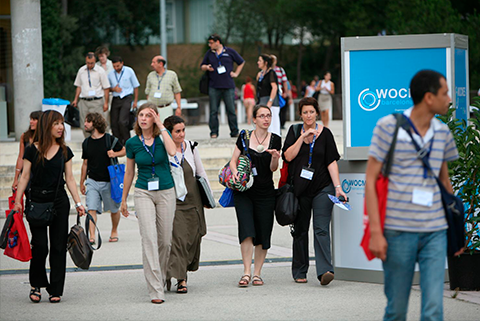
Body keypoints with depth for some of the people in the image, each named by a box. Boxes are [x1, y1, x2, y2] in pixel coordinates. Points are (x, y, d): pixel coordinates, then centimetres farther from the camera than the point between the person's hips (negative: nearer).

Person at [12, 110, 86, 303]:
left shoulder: (64, 151, 6)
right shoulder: (32, 150, -1)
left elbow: (69, 179, 8)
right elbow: (25, 177, 0)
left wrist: (78, 203, 2)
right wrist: (18, 200, -8)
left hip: (59, 201, 2)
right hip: (37, 201, -2)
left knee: (58, 246, 1)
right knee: (40, 245, -7)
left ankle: (56, 290, 8)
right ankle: (36, 284, 13)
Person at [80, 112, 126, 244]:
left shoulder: (110, 139, -6)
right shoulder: (86, 143, 6)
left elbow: (124, 150, 7)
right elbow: (85, 163, 14)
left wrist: (115, 154, -16)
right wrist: (82, 183, 16)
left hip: (109, 181, -2)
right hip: (92, 181, 2)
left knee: (114, 209, 11)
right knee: (91, 209, -13)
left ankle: (114, 231, 34)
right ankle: (92, 236, -16)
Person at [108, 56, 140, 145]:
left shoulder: (129, 71, 1)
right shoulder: (111, 74, 8)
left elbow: (135, 86, 6)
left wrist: (135, 101, 3)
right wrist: (114, 89, -6)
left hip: (127, 98, -4)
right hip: (115, 100, 4)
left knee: (122, 122, -19)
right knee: (114, 123, -1)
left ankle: (127, 143, -6)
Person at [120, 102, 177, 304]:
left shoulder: (163, 136, -1)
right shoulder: (132, 143, 2)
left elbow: (172, 152, -23)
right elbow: (129, 172, 12)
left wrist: (161, 126, -17)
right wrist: (123, 200, 17)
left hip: (166, 192, 1)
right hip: (143, 193, -1)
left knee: (165, 240, 6)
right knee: (149, 238, -14)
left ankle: (161, 279, 30)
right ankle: (155, 290, -19)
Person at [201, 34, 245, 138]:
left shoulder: (230, 52, 5)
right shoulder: (209, 53, 11)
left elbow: (241, 62, 16)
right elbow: (202, 66, 18)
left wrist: (236, 73, 8)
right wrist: (206, 67, -4)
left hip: (228, 86, -1)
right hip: (214, 86, 2)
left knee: (231, 110, -1)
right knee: (213, 111, -1)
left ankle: (235, 132, 6)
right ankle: (214, 132, 4)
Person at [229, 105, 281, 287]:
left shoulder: (275, 140, 3)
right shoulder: (244, 137, 3)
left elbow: (273, 169, 0)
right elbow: (233, 160, 5)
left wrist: (275, 158, -21)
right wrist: (235, 173, -15)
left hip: (265, 192, 1)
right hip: (244, 191, -1)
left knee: (263, 234, 1)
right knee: (247, 231, -13)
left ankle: (257, 273, 11)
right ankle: (246, 272, -13)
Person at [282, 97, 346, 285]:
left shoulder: (325, 133, 3)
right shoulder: (294, 131, 7)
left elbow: (331, 162, -1)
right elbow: (288, 156, -5)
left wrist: (338, 187, -9)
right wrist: (303, 137, -13)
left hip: (322, 187, -2)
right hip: (299, 188, 2)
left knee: (321, 229, -13)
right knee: (300, 230, 8)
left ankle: (324, 270, -22)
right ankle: (299, 272, 18)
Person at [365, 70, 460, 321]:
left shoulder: (442, 132, 10)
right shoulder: (388, 127, -4)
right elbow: (370, 180, -3)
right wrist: (375, 232, -10)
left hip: (435, 233, 3)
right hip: (398, 232, -3)